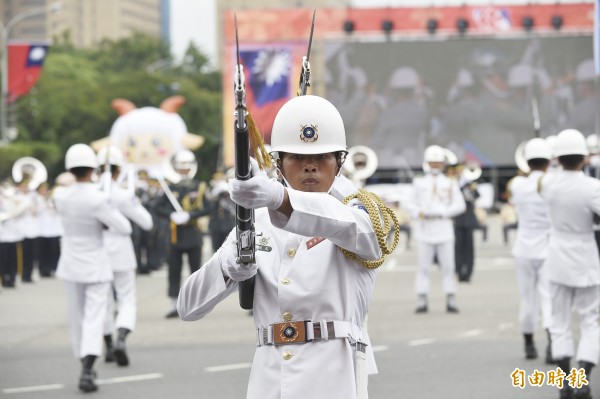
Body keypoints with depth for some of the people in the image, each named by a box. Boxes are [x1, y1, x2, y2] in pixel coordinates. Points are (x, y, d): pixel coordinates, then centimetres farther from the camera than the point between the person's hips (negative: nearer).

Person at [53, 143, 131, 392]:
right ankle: (87, 370, -21)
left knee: (77, 317, 16)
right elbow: (125, 229, -17)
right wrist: (114, 212, -1)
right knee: (94, 318, -5)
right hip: (96, 266, -4)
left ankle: (86, 366, 27)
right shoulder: (98, 200, -22)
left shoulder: (60, 196, -9)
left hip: (71, 266, 4)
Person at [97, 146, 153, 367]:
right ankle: (121, 339, -21)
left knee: (103, 301, 17)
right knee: (127, 300, 4)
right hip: (120, 252, -3)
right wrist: (136, 204, 7)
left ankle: (109, 347, 25)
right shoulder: (124, 196, -15)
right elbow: (146, 222, -8)